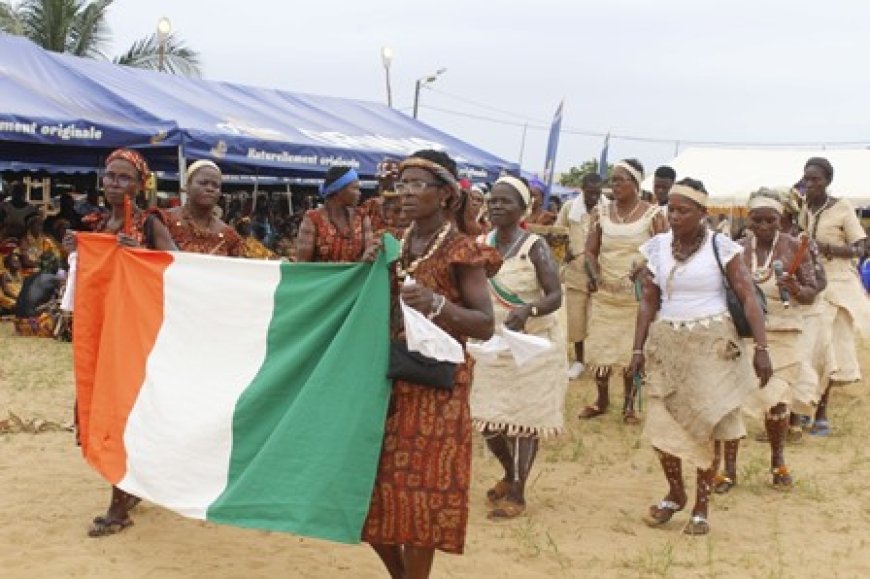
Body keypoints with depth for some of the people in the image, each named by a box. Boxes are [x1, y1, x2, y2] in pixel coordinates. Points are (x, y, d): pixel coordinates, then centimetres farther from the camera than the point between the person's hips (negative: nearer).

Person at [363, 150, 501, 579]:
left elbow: (486, 326, -13)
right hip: (389, 379, 7)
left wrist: (437, 304, -28)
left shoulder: (461, 252, -10)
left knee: (419, 490, -2)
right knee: (372, 487, 10)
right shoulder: (396, 245, 9)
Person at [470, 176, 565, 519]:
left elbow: (555, 297, -21)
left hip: (535, 344, -5)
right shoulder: (479, 246, -1)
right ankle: (510, 474, 36)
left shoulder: (534, 246, -15)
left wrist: (527, 310, -40)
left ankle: (517, 493, 15)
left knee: (525, 418, 2)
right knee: (487, 419, 8)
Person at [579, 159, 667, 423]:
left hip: (638, 295, -3)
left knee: (633, 351, 3)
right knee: (600, 347, 6)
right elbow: (590, 250, 5)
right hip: (605, 293, 3)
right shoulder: (602, 213, 6)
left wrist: (646, 268, -24)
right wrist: (594, 274, -14)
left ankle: (629, 404, 17)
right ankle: (601, 400, 21)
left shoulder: (652, 214, -3)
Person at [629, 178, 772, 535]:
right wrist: (638, 349, 2)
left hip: (712, 345, -3)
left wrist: (761, 348, -15)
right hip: (666, 344, 3)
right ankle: (675, 494, 26)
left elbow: (748, 298, -8)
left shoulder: (721, 247, -7)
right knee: (662, 424, 2)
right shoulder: (657, 247, 3)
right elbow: (649, 303, 6)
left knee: (705, 425, 1)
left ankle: (702, 507, 17)